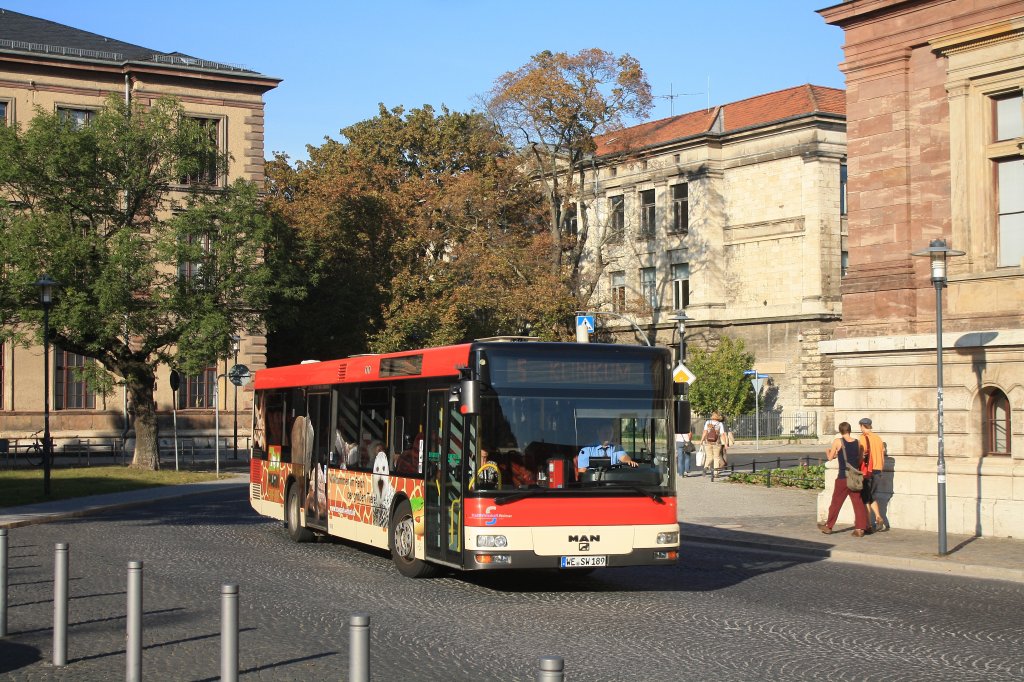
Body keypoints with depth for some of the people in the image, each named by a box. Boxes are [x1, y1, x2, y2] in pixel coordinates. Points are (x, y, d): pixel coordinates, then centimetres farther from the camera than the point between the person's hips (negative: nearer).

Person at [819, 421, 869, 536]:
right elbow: (860, 460, 13)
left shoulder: (837, 442, -8)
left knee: (836, 502, 8)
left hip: (843, 477, -3)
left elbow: (830, 458, -1)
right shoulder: (857, 443, 3)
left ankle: (828, 526, 19)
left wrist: (827, 452, 20)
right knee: (858, 502, 4)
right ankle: (860, 528, -2)